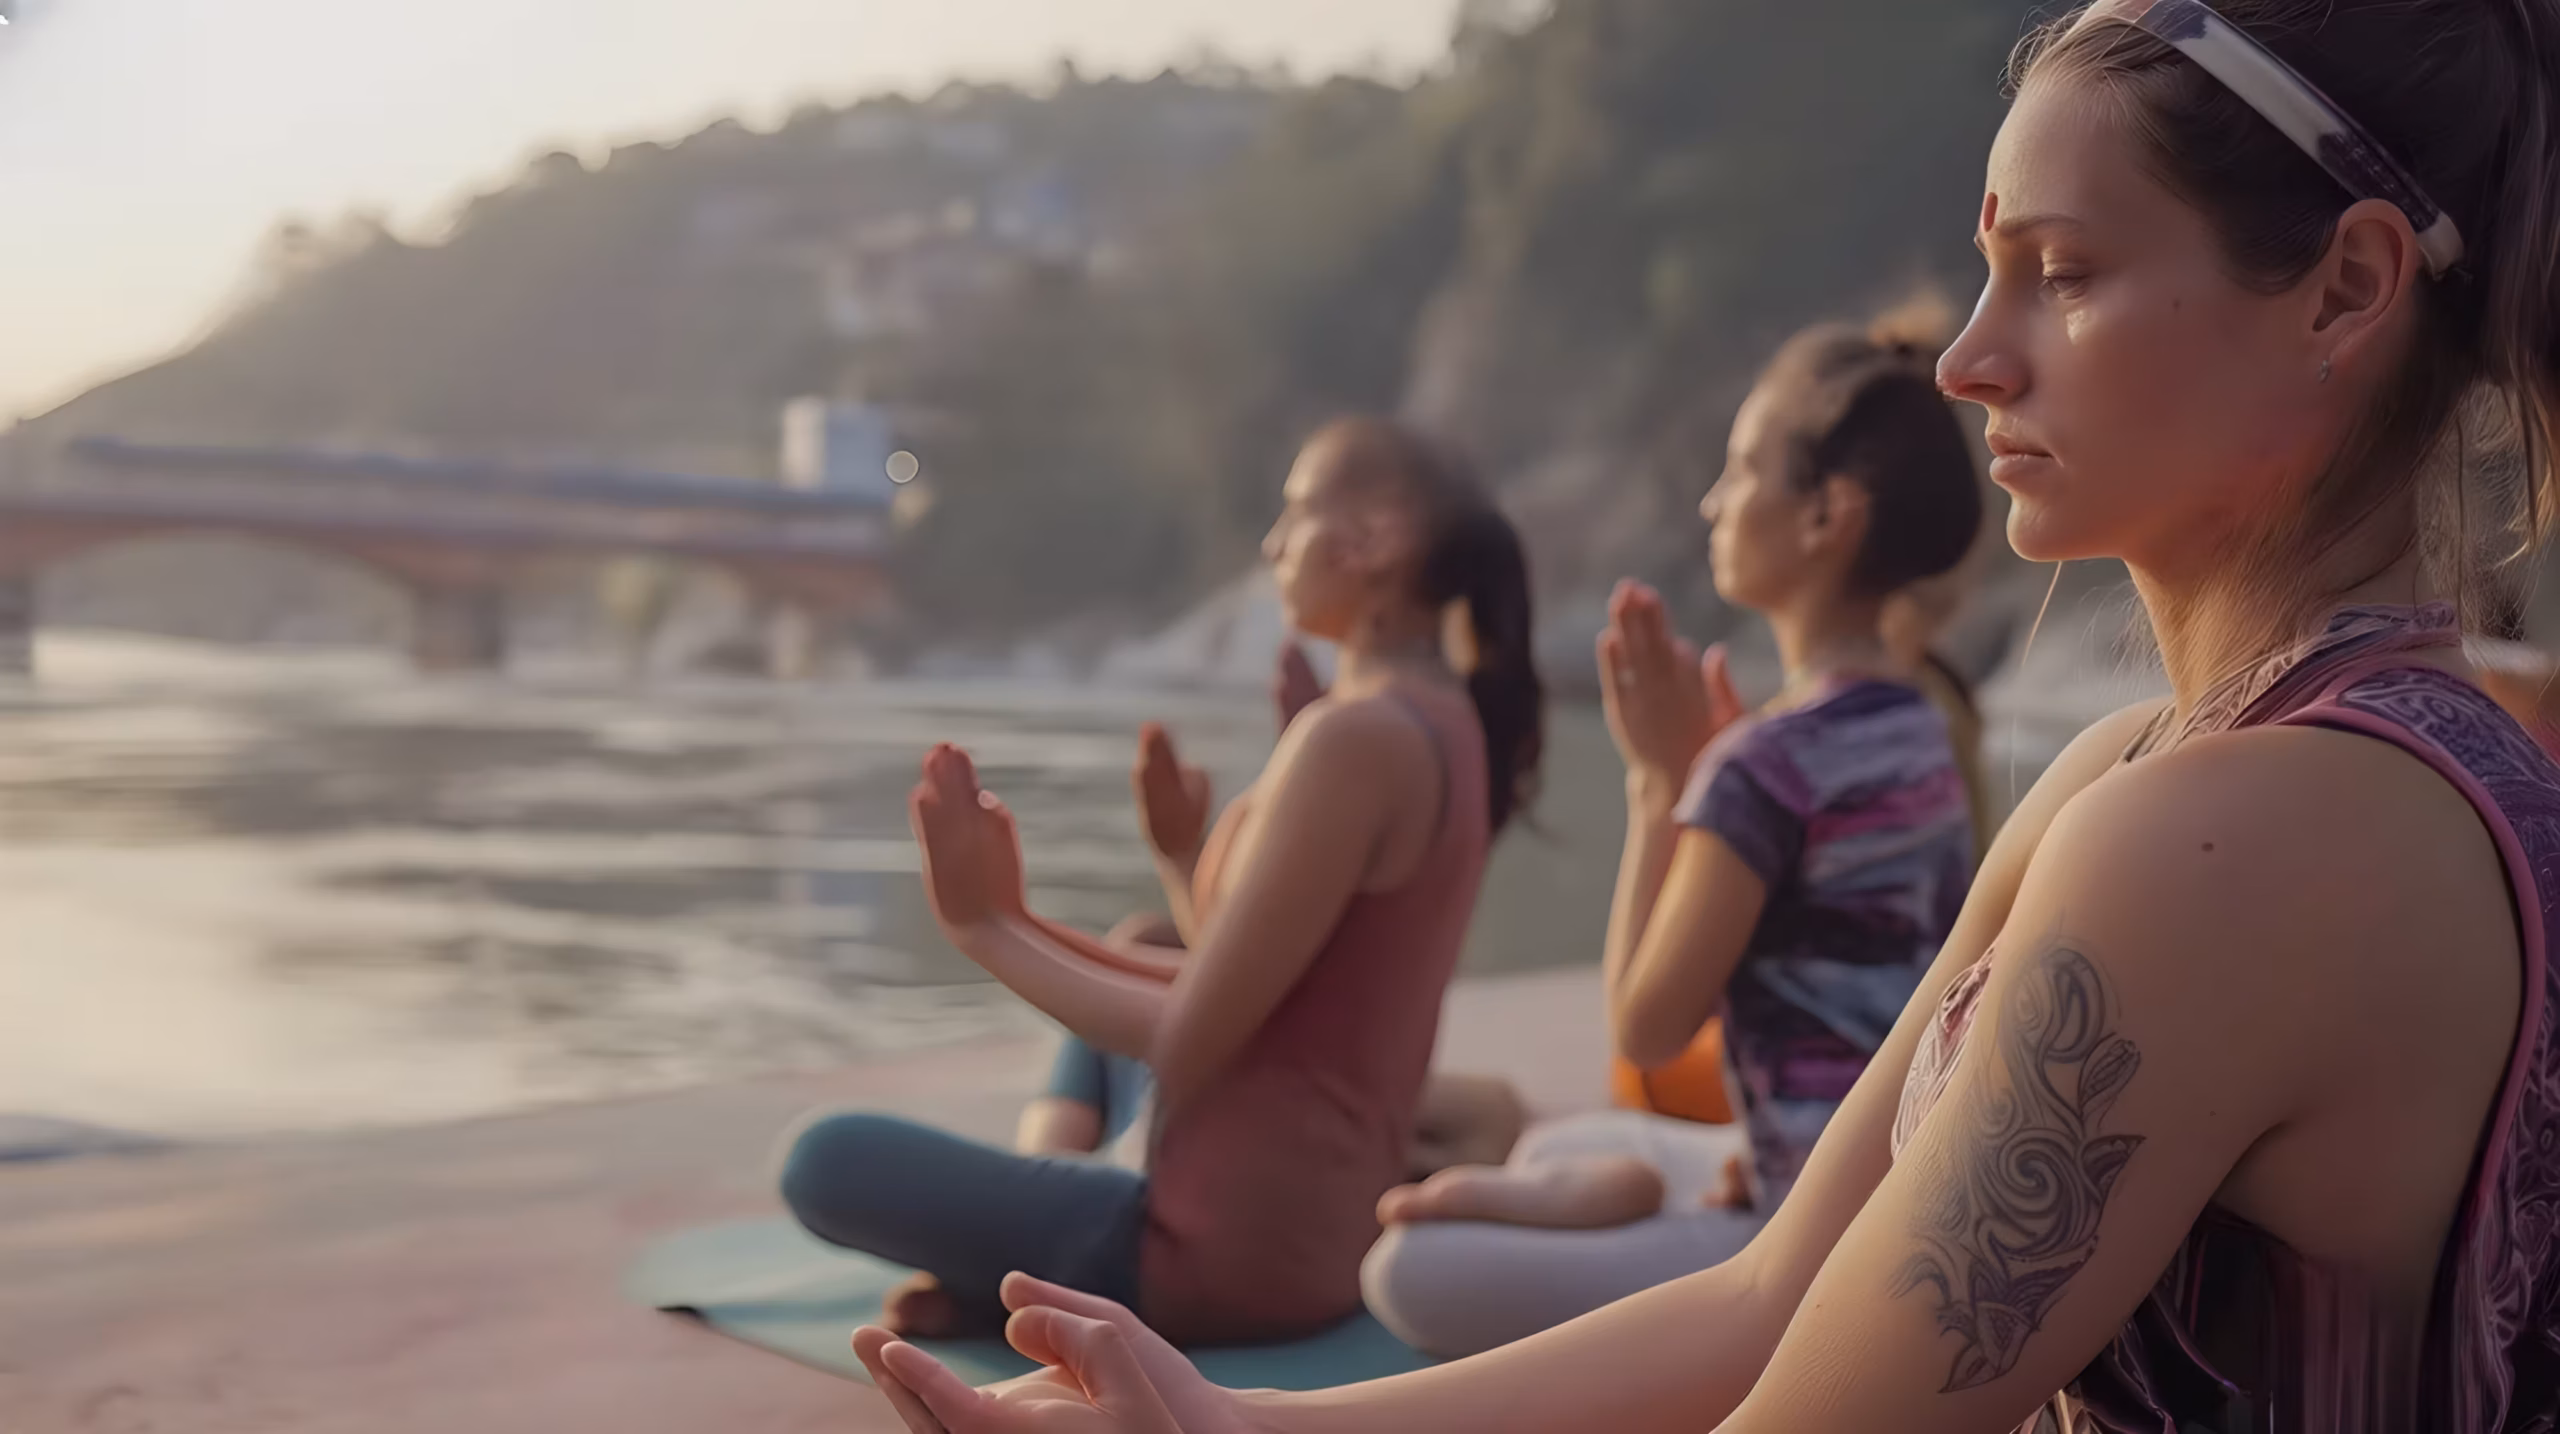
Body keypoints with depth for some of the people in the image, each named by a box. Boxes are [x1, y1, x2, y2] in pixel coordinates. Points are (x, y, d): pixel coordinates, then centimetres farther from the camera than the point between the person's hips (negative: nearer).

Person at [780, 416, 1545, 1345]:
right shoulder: (1440, 721, 9)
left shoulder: (1354, 735, -21)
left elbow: (1189, 1042, -19)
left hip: (1244, 1244, -10)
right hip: (1323, 1215, 10)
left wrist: (988, 928, -10)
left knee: (827, 1161, -5)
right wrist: (1188, 853, 4)